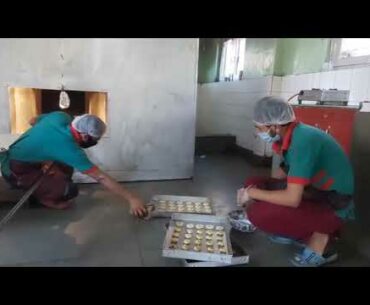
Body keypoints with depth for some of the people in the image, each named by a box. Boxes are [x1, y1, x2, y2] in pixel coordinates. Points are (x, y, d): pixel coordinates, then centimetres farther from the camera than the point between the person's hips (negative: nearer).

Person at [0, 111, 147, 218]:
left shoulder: (61, 116, -11)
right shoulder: (69, 148, -31)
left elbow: (32, 121, 10)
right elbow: (101, 177, -30)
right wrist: (131, 198, -27)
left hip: (13, 156, 9)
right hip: (16, 171, -9)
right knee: (70, 190, -19)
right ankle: (40, 197, 7)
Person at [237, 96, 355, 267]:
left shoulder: (302, 141, -28)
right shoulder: (291, 135, 0)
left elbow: (292, 199, -32)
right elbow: (284, 175, 13)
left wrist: (252, 194, -18)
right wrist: (251, 190, 0)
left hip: (332, 206, -9)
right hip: (314, 192, 9)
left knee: (258, 213, -27)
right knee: (253, 184, 1)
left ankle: (319, 239, -5)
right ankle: (298, 232, 10)